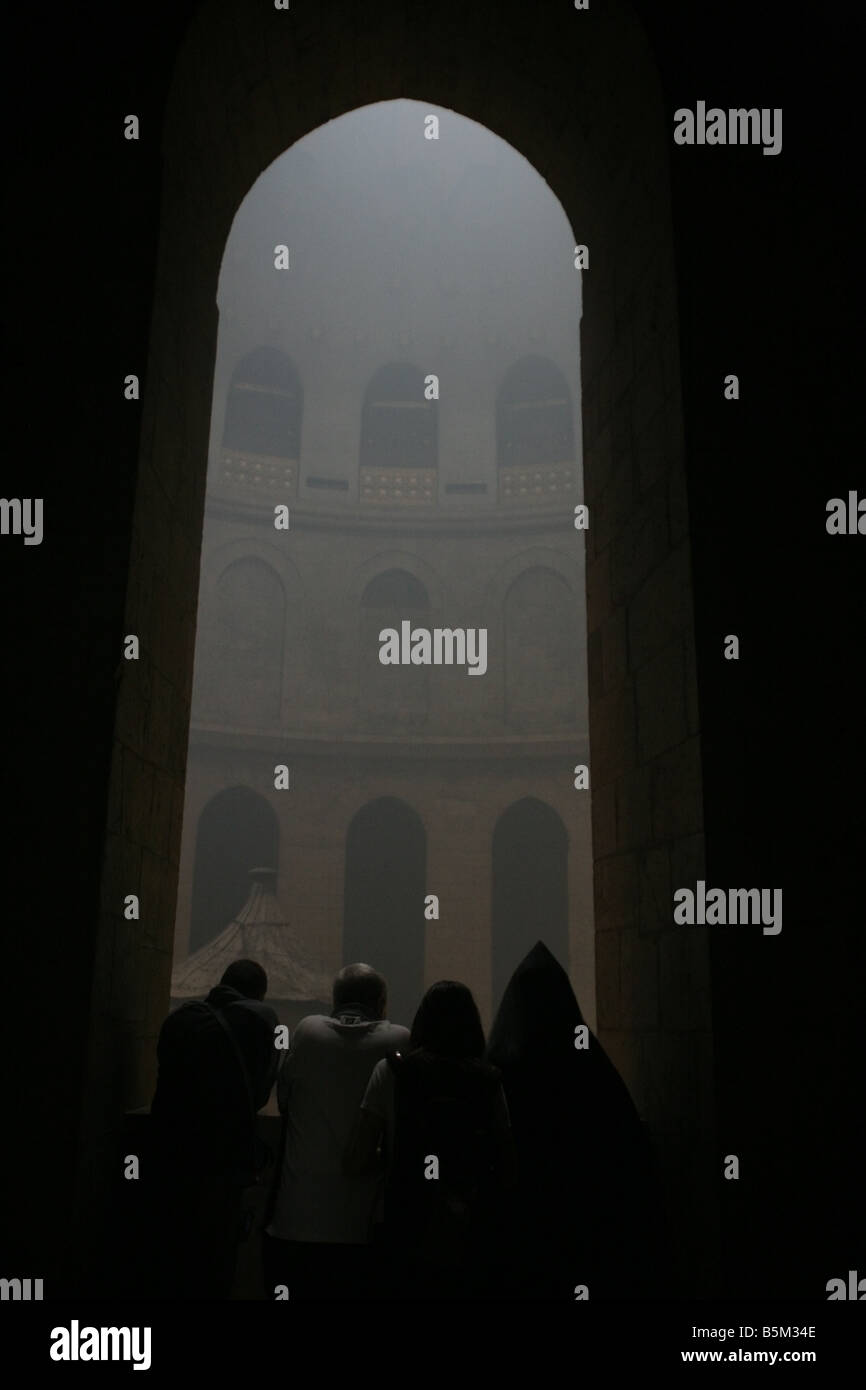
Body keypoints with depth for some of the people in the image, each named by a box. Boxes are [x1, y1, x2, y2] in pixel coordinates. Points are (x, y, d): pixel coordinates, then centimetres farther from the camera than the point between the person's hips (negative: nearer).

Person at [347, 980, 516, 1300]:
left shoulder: (392, 1072, -5)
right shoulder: (488, 1081, 0)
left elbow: (357, 1161, -6)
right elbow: (507, 1170, 4)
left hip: (409, 1236, -2)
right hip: (469, 1243, 2)